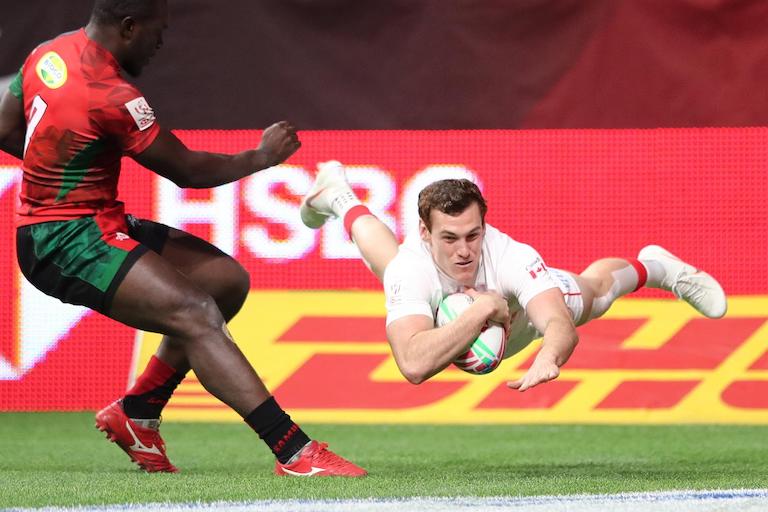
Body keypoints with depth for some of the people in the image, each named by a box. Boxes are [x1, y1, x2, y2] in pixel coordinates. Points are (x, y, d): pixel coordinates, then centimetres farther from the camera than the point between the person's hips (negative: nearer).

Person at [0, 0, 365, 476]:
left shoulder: (48, 54, 6)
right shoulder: (111, 96, -22)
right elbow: (187, 170, -11)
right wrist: (263, 156, 3)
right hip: (67, 242, -10)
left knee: (227, 280, 10)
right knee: (195, 315, -25)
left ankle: (136, 413, 16)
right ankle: (294, 452, -36)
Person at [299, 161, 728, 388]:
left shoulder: (510, 257, -48)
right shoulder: (412, 269, -49)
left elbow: (561, 325, -62)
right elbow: (414, 365, -62)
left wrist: (547, 360, -85)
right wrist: (479, 312, -65)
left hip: (515, 314, -1)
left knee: (594, 291, 28)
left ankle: (653, 266, 62)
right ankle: (339, 197, 67)